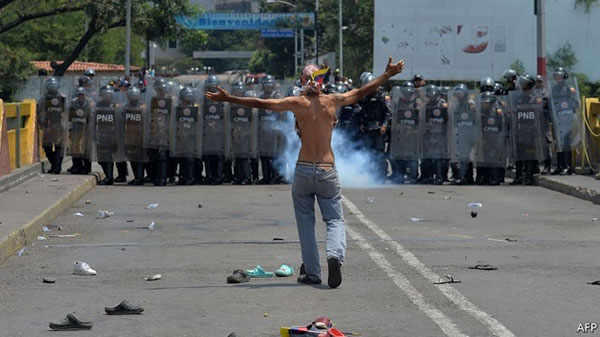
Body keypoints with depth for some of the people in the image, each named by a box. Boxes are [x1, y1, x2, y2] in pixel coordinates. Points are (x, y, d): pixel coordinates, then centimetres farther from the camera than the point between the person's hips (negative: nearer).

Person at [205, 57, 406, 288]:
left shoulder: (297, 103, -3)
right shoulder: (332, 101, 2)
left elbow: (260, 103, -2)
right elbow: (362, 92, 14)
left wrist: (228, 98, 4)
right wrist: (387, 75, 26)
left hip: (303, 170, 0)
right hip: (328, 171, 0)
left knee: (306, 223, 12)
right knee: (335, 220, 6)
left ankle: (312, 272, 14)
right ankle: (335, 255, -23)